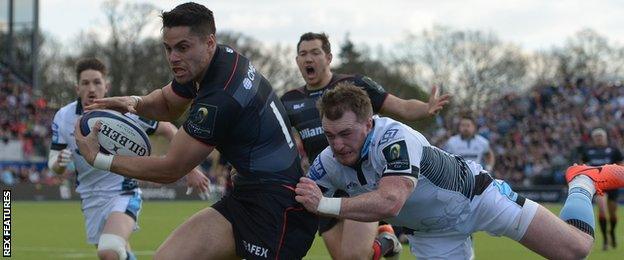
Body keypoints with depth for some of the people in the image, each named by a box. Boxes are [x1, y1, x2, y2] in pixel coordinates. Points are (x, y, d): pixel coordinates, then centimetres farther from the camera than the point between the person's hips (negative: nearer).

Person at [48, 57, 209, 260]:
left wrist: (190, 169, -6)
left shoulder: (124, 112, -16)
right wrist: (59, 163, -28)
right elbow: (54, 164, -2)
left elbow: (167, 129, -4)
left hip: (123, 194, -4)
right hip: (90, 200, 4)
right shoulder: (63, 117, -7)